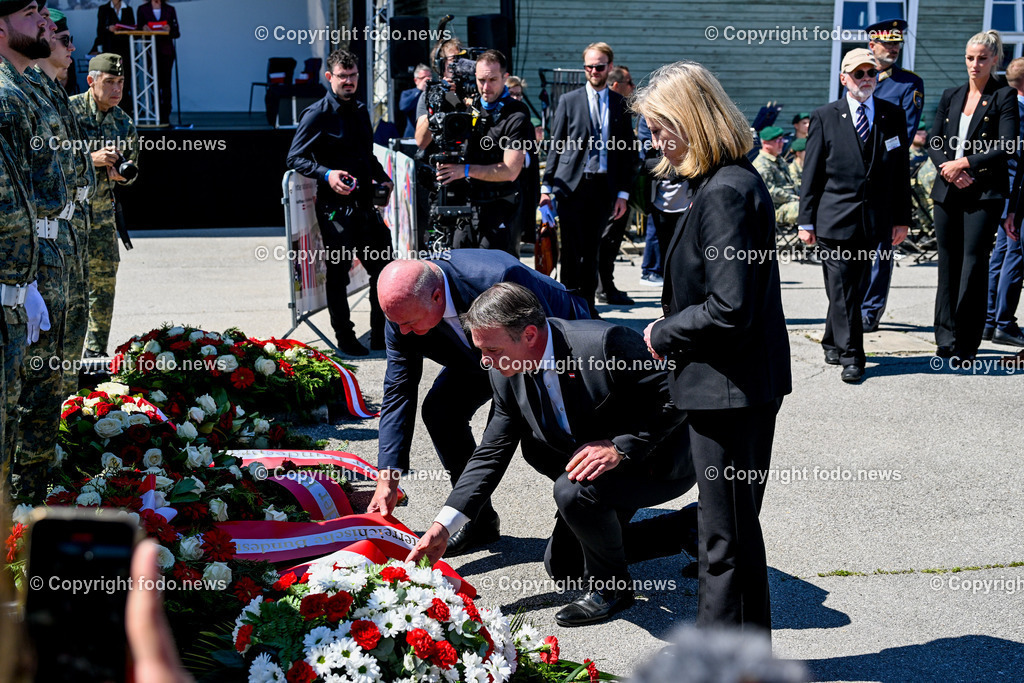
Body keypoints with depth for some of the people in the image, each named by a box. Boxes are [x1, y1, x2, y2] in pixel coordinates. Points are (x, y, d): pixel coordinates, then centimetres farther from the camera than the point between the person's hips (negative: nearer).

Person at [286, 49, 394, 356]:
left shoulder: (360, 111, 16)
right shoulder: (317, 115, -7)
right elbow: (295, 158, -11)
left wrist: (383, 179, 11)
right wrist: (327, 175, -25)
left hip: (365, 203, 7)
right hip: (335, 207, -7)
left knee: (383, 267, 10)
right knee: (338, 273, 3)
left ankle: (380, 336, 22)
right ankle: (345, 340, 15)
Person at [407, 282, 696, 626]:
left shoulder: (605, 343, -31)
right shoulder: (508, 373, -9)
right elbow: (492, 454, -2)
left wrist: (619, 447, -32)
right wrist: (443, 526, -8)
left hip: (663, 465, -8)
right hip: (593, 469, 8)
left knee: (573, 488, -31)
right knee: (562, 565, 11)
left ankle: (611, 586, -6)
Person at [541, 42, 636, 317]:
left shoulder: (620, 104, 9)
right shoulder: (568, 101, 6)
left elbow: (627, 151, 8)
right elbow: (555, 146, 5)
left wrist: (623, 193, 2)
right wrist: (546, 186, -1)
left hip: (604, 186, 1)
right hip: (572, 184, -1)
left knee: (592, 249, 7)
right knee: (571, 249, -3)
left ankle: (587, 305, 16)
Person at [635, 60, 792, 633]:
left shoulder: (725, 192, -21)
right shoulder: (734, 180, 10)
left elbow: (730, 310, -26)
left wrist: (664, 334, -11)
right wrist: (670, 331, 8)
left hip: (729, 389, -10)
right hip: (746, 383, 10)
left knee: (728, 537, 3)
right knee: (731, 527, 20)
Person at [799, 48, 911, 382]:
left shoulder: (893, 116, 8)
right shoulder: (824, 117, 1)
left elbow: (900, 171, 10)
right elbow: (811, 173, 1)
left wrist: (902, 218, 6)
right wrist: (806, 220, -2)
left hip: (873, 221, 3)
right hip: (834, 218, -3)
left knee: (854, 288, 11)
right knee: (842, 289, -3)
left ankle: (833, 344, 27)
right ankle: (850, 355, 3)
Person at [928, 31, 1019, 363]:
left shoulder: (1004, 97, -1)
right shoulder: (951, 96, 14)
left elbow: (1006, 148, -9)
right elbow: (934, 140, 10)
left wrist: (965, 164, -13)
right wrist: (948, 169, -7)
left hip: (984, 192, -5)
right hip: (948, 190, 5)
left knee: (973, 265, -7)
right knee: (948, 264, 7)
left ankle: (966, 344, -1)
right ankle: (946, 338, 14)